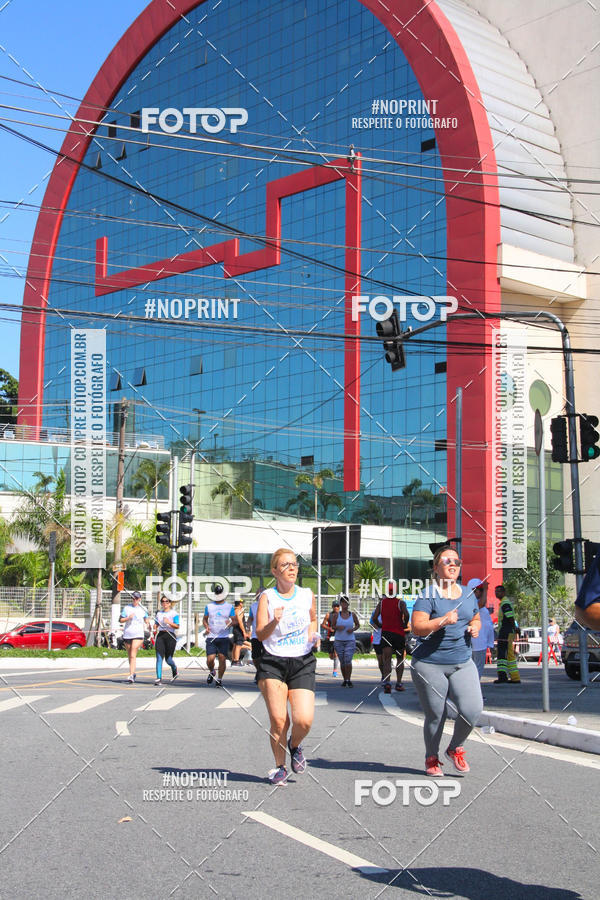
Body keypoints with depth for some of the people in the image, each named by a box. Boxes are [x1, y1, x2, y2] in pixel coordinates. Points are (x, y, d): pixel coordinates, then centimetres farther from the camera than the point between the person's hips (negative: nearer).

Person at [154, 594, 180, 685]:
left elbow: (177, 626, -7)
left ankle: (174, 670, 34)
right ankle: (159, 678, -11)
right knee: (159, 657, -10)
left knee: (168, 659, 0)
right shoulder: (159, 613, 17)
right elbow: (156, 624, 22)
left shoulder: (174, 613, 1)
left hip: (170, 636, -3)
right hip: (160, 635, 3)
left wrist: (169, 622, -23)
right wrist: (155, 626, -1)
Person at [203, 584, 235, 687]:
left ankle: (219, 679, 11)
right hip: (211, 637, 0)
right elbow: (205, 619, 17)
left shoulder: (229, 607, 7)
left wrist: (231, 623, -16)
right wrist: (206, 627, -3)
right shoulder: (209, 606, 10)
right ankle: (212, 672, 23)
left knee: (222, 659, -4)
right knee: (210, 659, -8)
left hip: (224, 637, 0)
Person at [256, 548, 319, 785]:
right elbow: (260, 634, -7)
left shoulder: (307, 595, 8)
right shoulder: (267, 597, -1)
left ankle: (295, 745, 23)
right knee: (278, 719, -6)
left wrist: (313, 634, 7)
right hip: (273, 663, -2)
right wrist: (274, 622, -26)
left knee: (304, 720, -12)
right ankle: (279, 767, 17)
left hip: (303, 663, 2)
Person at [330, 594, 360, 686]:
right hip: (339, 641, 1)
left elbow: (358, 625, 14)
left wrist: (353, 629, -6)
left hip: (350, 641, -1)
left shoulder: (353, 615, 2)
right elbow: (332, 626, 8)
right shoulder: (336, 615, 0)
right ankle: (344, 679, 20)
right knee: (342, 662, 6)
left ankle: (349, 680, -3)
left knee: (348, 661, -13)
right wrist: (337, 627, -13)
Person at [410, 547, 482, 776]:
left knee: (473, 710, -11)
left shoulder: (467, 595, 11)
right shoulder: (428, 595, -7)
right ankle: (431, 758, 29)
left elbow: (476, 619, 27)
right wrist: (443, 621, -26)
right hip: (430, 664, -4)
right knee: (435, 716, 4)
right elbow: (417, 628, -15)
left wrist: (475, 628, 5)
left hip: (462, 664, 4)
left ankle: (455, 748, 17)